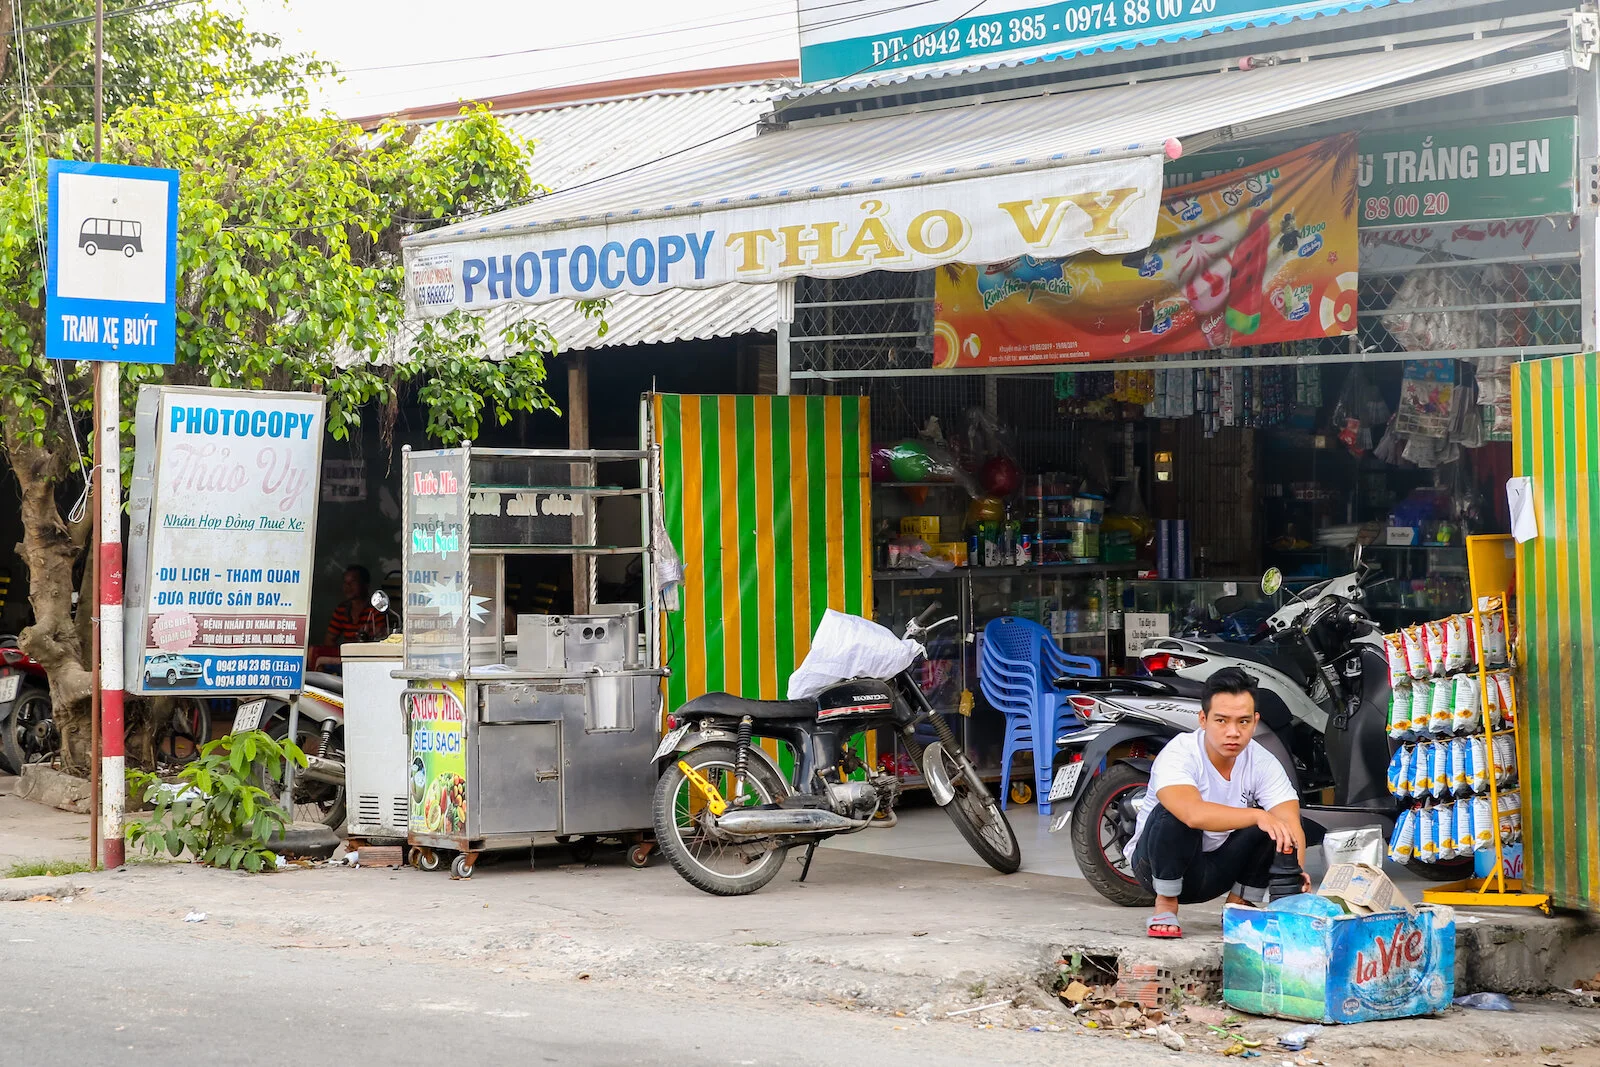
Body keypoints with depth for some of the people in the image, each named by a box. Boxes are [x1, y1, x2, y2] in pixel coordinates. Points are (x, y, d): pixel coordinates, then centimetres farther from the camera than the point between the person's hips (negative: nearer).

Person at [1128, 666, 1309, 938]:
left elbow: (1290, 824, -24)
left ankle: (1238, 905, -1)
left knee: (1274, 822, -20)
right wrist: (1257, 816, -53)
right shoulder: (1179, 755, -26)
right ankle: (1165, 905, -13)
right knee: (1172, 815, -34)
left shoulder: (1263, 763, -12)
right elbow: (1193, 813, -45)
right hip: (1165, 865, -4)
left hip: (1216, 870, 4)